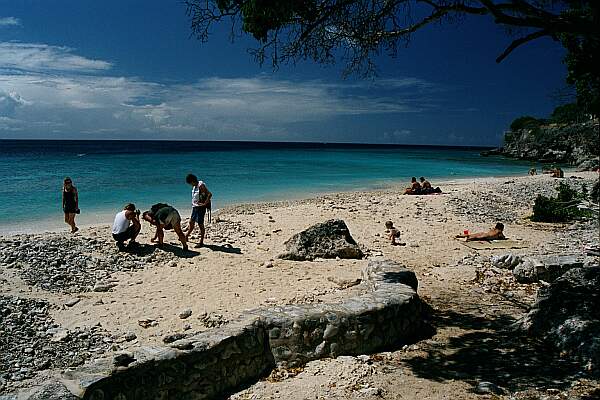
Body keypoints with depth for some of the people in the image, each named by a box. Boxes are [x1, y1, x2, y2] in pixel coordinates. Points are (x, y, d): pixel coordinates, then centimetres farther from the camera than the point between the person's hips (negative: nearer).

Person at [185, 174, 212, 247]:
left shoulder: (201, 185, -17)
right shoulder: (194, 186, 10)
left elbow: (209, 194, -25)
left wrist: (205, 203, -23)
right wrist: (193, 203, 14)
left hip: (200, 208, -9)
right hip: (194, 207, 9)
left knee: (200, 224, -4)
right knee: (191, 222, 20)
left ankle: (201, 242, 2)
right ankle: (186, 237, 37)